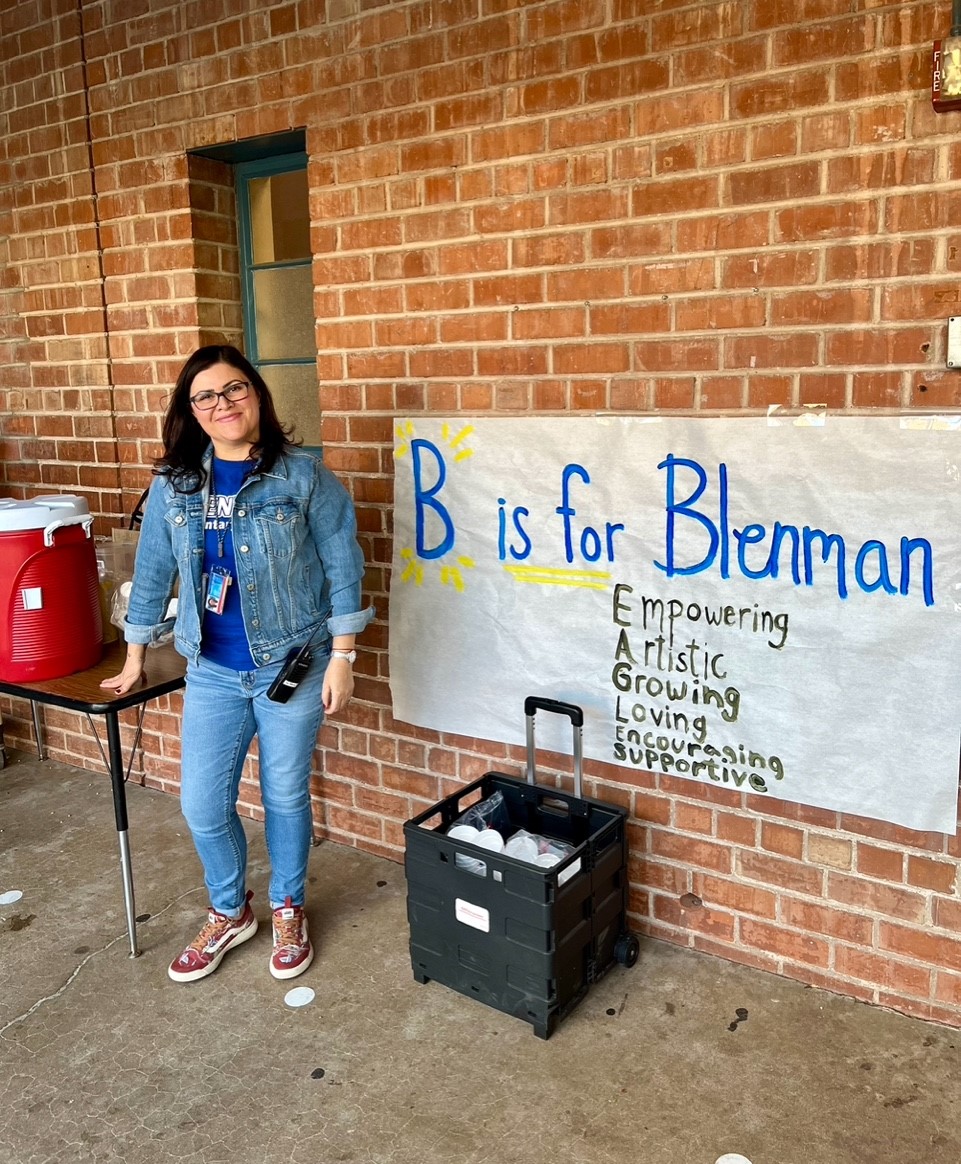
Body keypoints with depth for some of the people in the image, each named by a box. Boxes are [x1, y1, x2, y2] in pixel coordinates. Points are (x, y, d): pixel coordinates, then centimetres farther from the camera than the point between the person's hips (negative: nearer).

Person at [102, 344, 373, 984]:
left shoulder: (304, 475, -9)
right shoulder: (173, 483, 1)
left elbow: (342, 569, -7)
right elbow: (153, 572, 9)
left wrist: (341, 659, -9)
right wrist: (135, 659, 15)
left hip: (294, 664, -3)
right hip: (212, 672, 3)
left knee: (286, 796, 12)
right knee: (203, 806, 8)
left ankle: (289, 910, 37)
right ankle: (229, 913, 35)